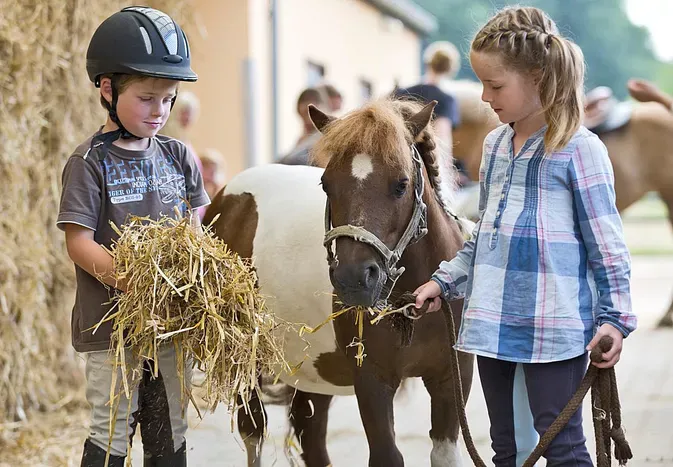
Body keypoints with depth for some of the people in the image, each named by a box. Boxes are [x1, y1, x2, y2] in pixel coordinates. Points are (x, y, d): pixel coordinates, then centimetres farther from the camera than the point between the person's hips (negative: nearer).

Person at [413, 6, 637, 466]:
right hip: (493, 324, 7)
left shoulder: (579, 148, -8)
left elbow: (606, 242, -7)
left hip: (554, 326, -7)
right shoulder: (495, 144, 12)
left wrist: (615, 317, -11)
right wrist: (445, 280, 15)